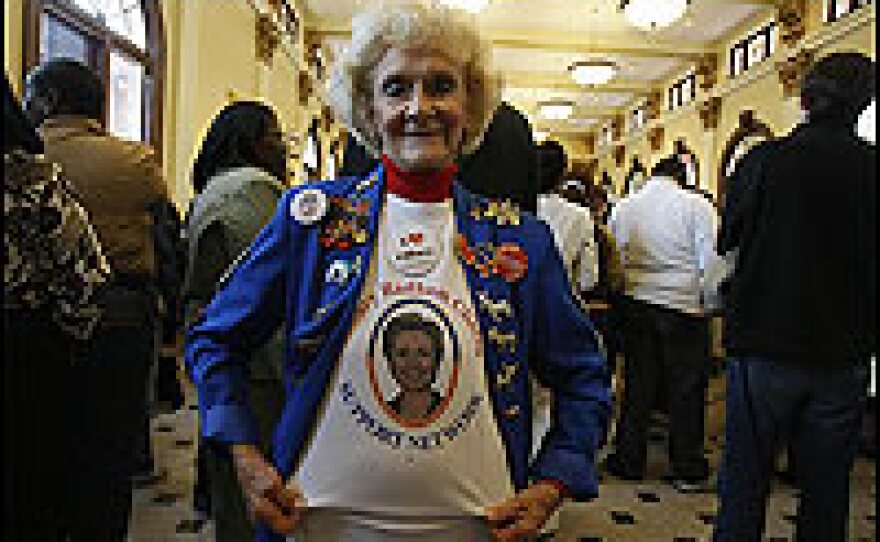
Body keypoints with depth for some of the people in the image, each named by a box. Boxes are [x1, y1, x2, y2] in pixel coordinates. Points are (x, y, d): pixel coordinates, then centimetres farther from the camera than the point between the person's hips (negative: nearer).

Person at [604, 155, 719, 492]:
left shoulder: (623, 208, 4)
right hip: (683, 304, -3)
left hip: (635, 303, 3)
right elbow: (709, 260, -9)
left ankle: (629, 461, 20)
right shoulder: (696, 205, -5)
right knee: (686, 388, 7)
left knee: (637, 385, 12)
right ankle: (687, 470, 16)